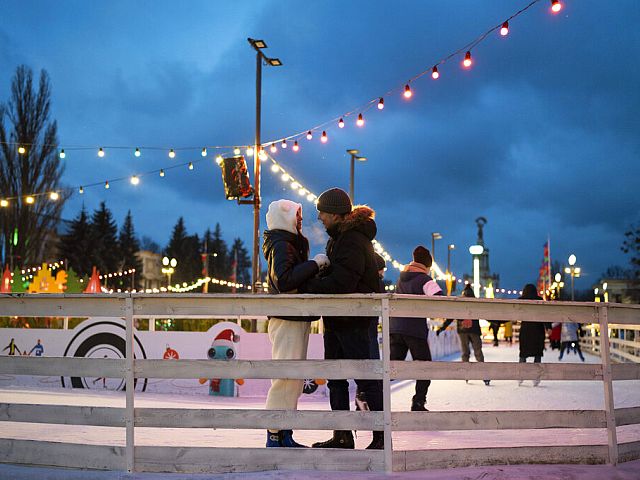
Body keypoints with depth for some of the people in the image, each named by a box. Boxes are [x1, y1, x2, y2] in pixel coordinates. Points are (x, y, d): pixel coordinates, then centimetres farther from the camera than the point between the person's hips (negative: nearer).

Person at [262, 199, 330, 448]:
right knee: (286, 376, -11)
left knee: (294, 378, 12)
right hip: (287, 320, -11)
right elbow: (284, 280, -26)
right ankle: (275, 436, -7)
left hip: (297, 320, 11)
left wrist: (316, 267, 9)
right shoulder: (281, 245, -11)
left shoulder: (291, 244, 22)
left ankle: (285, 435, 16)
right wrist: (314, 263, -21)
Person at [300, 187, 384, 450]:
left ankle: (382, 435, 4)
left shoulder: (353, 241, -18)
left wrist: (306, 287, -20)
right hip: (336, 319, 11)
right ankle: (342, 436, 20)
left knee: (365, 378, -5)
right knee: (335, 377, 12)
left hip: (353, 320, -11)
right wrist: (315, 277, 1)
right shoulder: (338, 236, 15)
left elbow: (341, 283, -26)